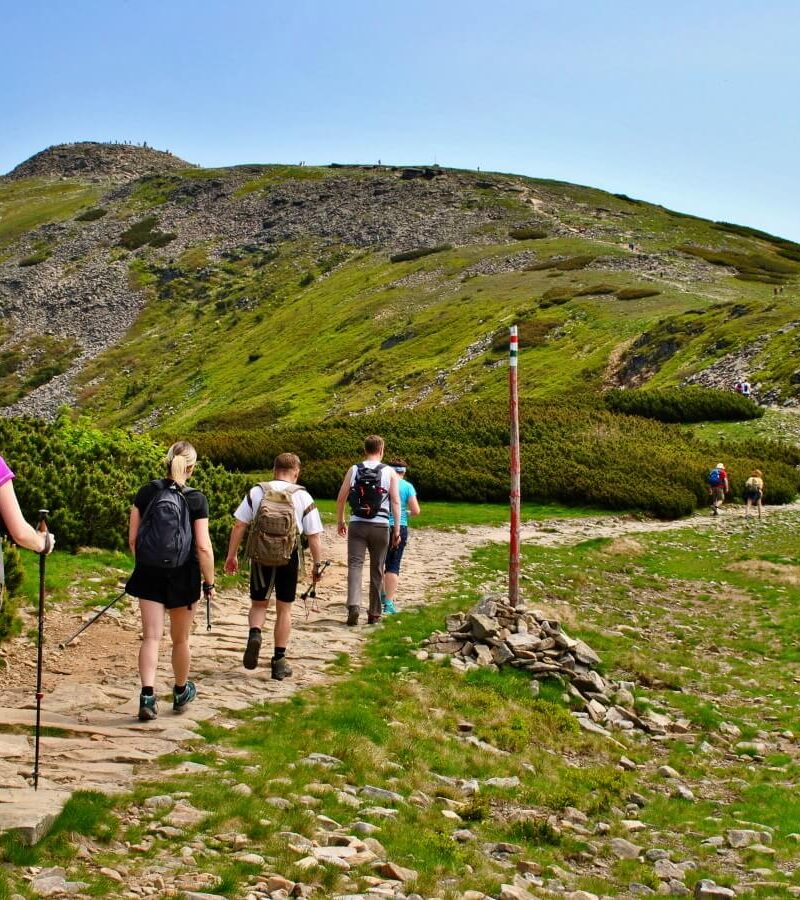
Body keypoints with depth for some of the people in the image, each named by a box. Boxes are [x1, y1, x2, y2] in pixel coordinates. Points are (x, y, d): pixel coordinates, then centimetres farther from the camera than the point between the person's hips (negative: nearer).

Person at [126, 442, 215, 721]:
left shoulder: (146, 493, -1)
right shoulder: (196, 500, -10)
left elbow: (133, 538, 3)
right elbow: (203, 547, -13)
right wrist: (209, 583, -4)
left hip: (149, 575, 2)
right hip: (183, 577, -2)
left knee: (151, 637, 0)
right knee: (180, 639, 15)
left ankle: (147, 696, -15)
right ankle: (181, 692, 34)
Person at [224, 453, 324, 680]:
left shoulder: (256, 492, 2)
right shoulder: (303, 497, -1)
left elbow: (239, 526, 0)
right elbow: (314, 536, -2)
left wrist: (231, 555, 7)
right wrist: (317, 564, 8)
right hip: (289, 558, 0)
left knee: (258, 604, 17)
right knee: (284, 609, 11)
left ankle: (254, 634, -13)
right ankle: (279, 661, 13)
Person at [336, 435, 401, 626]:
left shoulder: (353, 470, 4)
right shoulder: (389, 472, 1)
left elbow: (341, 498, 3)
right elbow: (395, 501, -4)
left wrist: (340, 521, 15)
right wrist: (397, 529, -1)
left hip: (357, 525, 0)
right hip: (380, 526, 0)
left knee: (355, 565, -5)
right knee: (377, 570, 10)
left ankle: (353, 605, -25)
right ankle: (374, 613, 17)